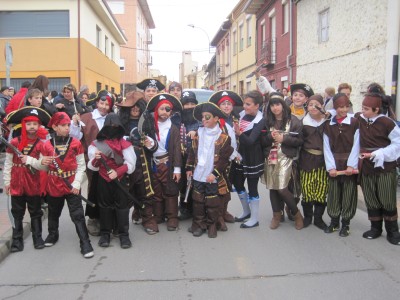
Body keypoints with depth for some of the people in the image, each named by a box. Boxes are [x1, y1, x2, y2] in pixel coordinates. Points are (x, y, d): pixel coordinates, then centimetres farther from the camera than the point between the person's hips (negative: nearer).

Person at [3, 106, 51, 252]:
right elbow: (7, 164, 1)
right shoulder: (14, 142, -2)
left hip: (34, 184, -1)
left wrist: (29, 160, -23)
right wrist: (7, 181, 0)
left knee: (35, 212, 11)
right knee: (17, 213, 10)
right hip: (16, 183, 1)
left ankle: (37, 237, 22)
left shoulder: (41, 144, -5)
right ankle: (17, 239, 19)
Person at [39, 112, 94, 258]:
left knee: (78, 215, -5)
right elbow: (45, 168, 7)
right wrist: (43, 163, -17)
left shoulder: (76, 143, -5)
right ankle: (53, 234, 44)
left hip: (72, 186, -2)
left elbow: (81, 165, -3)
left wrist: (77, 183, -12)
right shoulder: (47, 145, -2)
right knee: (53, 213, 21)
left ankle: (85, 243, -1)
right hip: (54, 186, 2)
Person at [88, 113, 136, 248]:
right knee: (104, 205, 9)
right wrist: (95, 159, -23)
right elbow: (93, 167, -1)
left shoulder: (124, 143, -3)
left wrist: (118, 171, -21)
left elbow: (130, 164, -7)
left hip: (120, 179, -1)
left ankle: (124, 234, 10)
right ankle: (105, 233, 19)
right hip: (103, 180, 1)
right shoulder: (96, 144, -1)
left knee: (122, 205, 2)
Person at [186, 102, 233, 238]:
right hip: (198, 176, 4)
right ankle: (198, 224, 25)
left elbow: (224, 159, -12)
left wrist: (215, 173, -16)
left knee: (212, 203, 7)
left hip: (213, 178, -4)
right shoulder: (198, 133, 3)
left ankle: (212, 225, 25)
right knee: (198, 201, 12)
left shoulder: (223, 137, -11)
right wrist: (189, 168, 6)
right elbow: (192, 152, 10)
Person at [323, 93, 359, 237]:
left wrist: (351, 165, -13)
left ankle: (346, 223, 16)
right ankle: (334, 222, 21)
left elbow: (356, 145, -6)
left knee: (348, 193, 4)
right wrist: (330, 167, -8)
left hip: (349, 164, -2)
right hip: (334, 164, 2)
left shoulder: (354, 123, -3)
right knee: (333, 193, 8)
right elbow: (327, 147, 0)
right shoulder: (328, 125, 3)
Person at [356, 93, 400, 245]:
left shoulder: (387, 123, -12)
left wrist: (377, 154, -12)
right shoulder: (358, 118, -1)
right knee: (371, 200, 12)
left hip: (385, 167, -3)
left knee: (387, 200, 3)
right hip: (366, 167, 4)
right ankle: (375, 228, 27)